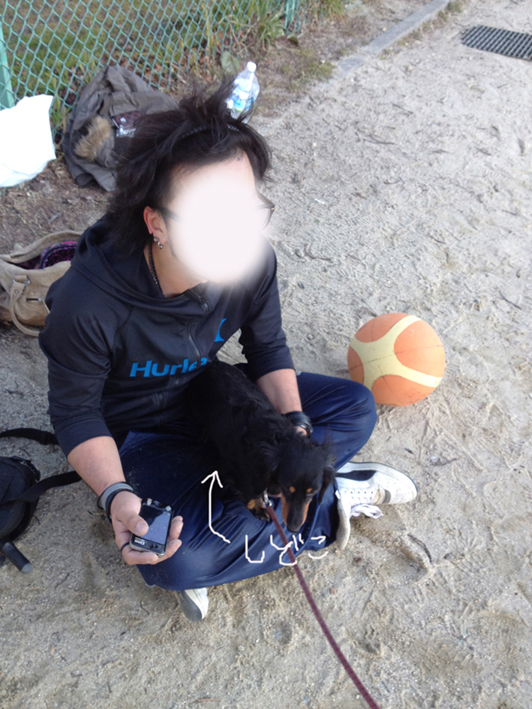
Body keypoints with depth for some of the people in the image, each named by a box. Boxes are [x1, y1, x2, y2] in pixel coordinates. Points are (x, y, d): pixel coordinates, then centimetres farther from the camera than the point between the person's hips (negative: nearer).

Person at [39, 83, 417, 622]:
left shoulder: (252, 261, -22)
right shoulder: (86, 303, -34)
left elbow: (268, 349, -5)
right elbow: (75, 411, -18)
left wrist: (295, 427, -20)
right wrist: (115, 495, -34)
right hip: (139, 431, -4)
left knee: (356, 406, -5)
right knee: (173, 563, -30)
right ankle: (326, 509, -7)